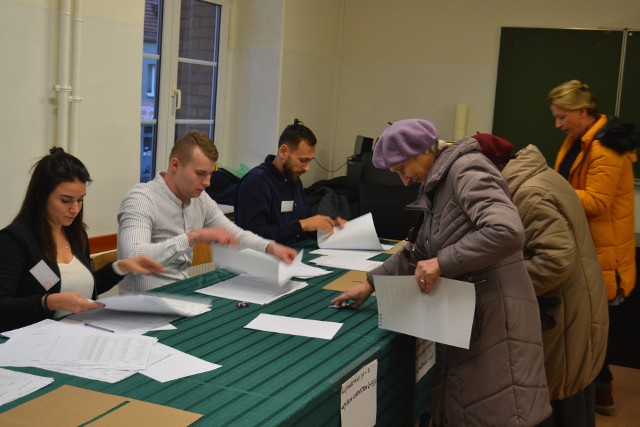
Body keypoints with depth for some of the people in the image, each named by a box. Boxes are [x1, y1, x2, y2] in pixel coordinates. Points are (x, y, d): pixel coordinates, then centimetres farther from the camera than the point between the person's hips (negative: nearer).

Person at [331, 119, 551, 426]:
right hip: (463, 314, 10)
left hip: (495, 314, -10)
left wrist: (442, 263, -25)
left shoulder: (467, 171, -14)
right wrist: (371, 282, 19)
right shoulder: (438, 182, 15)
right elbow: (421, 249, 24)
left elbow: (507, 232, -29)